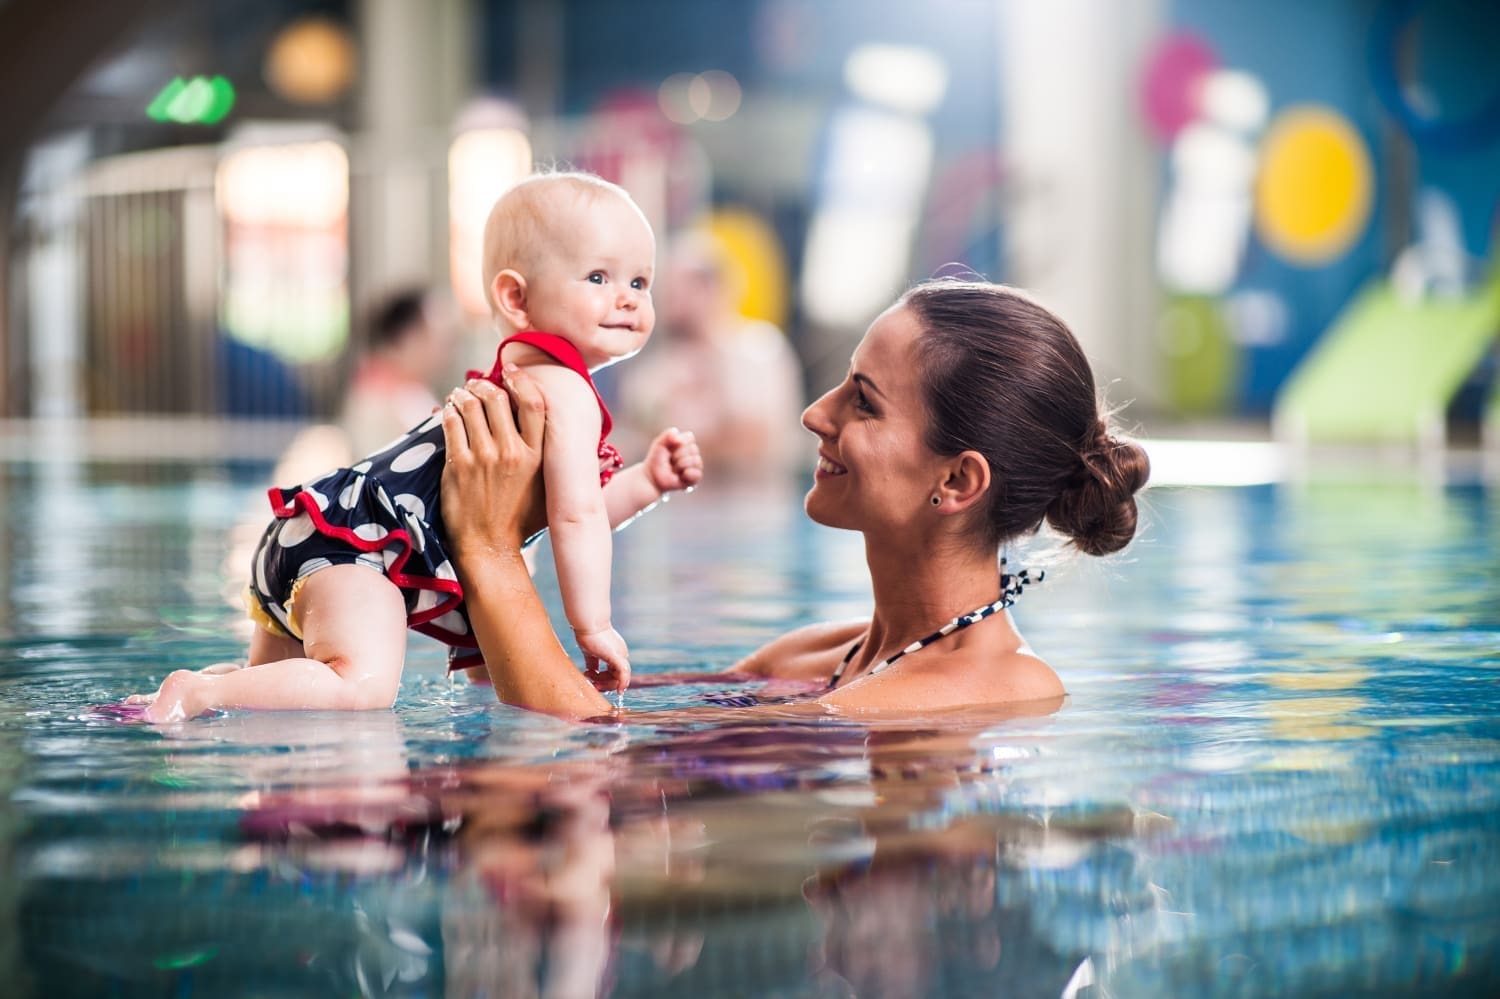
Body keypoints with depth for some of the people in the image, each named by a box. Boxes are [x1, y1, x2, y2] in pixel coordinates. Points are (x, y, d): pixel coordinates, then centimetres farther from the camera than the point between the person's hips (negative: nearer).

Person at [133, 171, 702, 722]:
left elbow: (553, 509, 29)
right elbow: (575, 517, -16)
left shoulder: (522, 378, 21)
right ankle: (196, 695, -26)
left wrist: (647, 482, 21)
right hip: (355, 543, -11)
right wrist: (593, 627, -10)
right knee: (362, 687, -32)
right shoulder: (565, 391, -10)